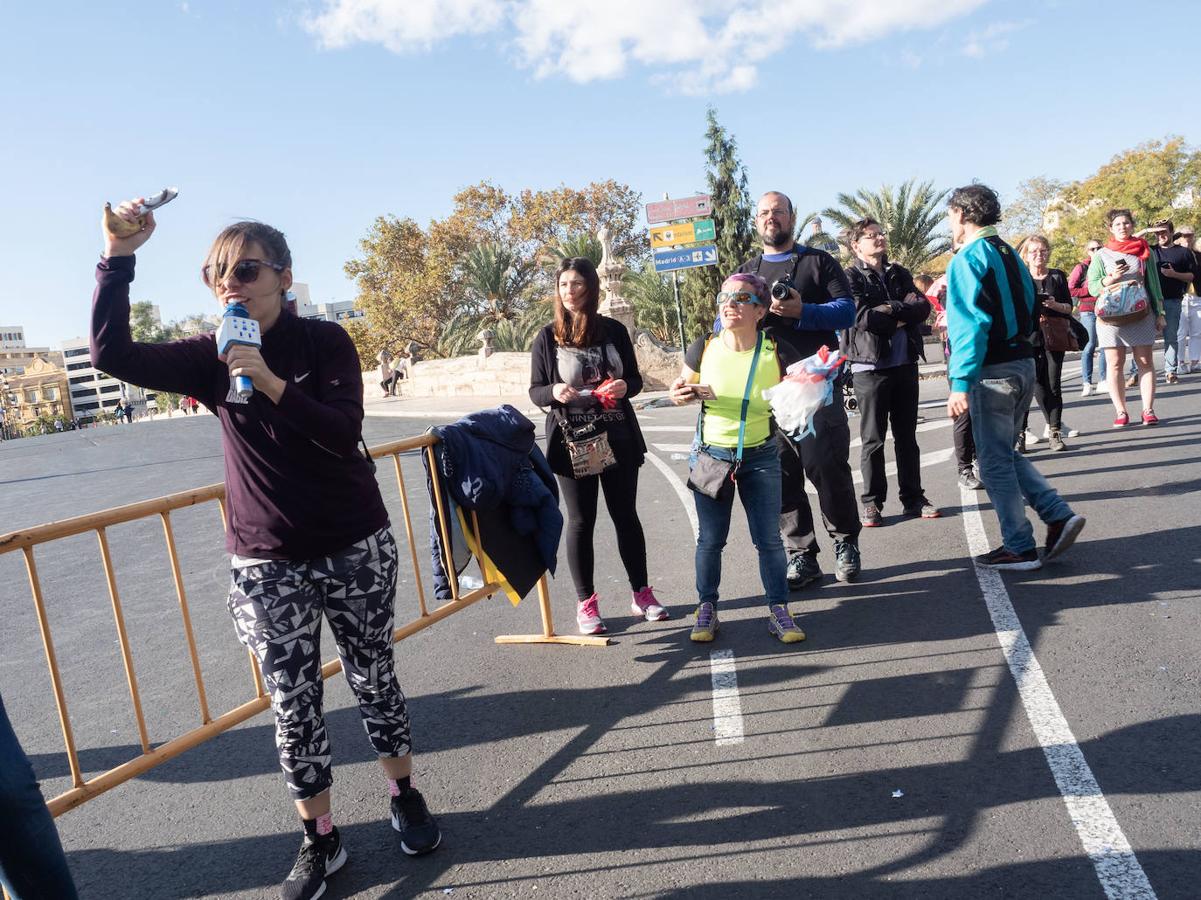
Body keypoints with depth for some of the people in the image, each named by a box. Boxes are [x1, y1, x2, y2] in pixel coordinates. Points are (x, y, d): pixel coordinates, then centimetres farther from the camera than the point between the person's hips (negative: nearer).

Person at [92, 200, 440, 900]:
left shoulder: (325, 342, -6)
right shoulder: (213, 358, 0)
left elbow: (344, 432, -18)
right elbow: (113, 354, -13)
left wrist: (271, 382, -28)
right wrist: (118, 257, -18)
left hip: (356, 548, -1)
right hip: (265, 564, 2)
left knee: (374, 677, 13)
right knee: (293, 702, 6)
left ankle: (406, 797, 35)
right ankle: (321, 841, 24)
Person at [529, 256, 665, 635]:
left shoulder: (614, 330, 2)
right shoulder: (547, 338, -2)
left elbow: (635, 379, 8)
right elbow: (535, 391, 1)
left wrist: (625, 386, -15)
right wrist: (554, 392, -21)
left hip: (618, 438, 2)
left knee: (626, 515, 11)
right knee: (581, 521, 5)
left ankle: (641, 594, 24)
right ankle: (586, 603, 16)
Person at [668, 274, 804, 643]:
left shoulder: (777, 354, -12)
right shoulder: (704, 348, -8)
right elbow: (681, 389, 7)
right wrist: (680, 394, -16)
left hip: (760, 457, -1)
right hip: (711, 454, 1)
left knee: (769, 538, 3)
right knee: (710, 539, 9)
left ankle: (779, 609, 19)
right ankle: (706, 609, 25)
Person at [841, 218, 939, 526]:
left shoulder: (899, 274, 14)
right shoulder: (850, 277, -2)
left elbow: (923, 307, 0)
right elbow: (862, 316, -18)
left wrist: (888, 310, -14)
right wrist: (902, 316, -8)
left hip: (905, 364, 5)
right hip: (870, 366, -5)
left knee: (907, 436, 11)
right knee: (873, 440, 2)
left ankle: (913, 497, 20)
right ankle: (872, 503, 11)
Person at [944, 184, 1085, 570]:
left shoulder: (967, 259, -13)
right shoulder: (1011, 255, 14)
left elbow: (971, 324, -21)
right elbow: (1027, 310, 18)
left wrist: (960, 382, -24)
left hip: (993, 371, -8)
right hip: (1024, 364, 9)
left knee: (995, 462, 1)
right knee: (1006, 453, 19)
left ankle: (1019, 548, 7)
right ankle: (1058, 514, 10)